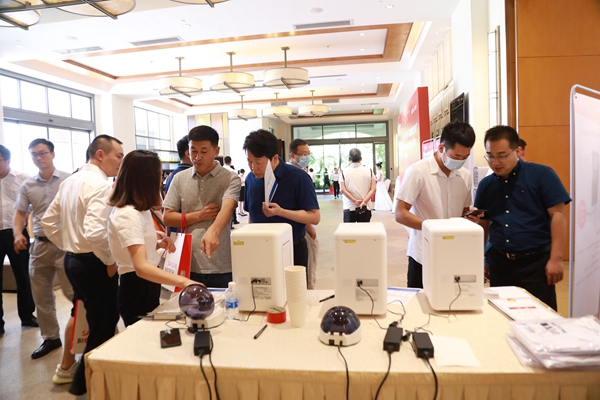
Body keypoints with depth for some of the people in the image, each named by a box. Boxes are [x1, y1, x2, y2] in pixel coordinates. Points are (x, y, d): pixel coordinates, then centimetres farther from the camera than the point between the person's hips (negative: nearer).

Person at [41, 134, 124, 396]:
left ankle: (88, 371, 39)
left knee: (92, 319, 24)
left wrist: (69, 247, 18)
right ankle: (84, 382, 20)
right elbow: (94, 233, -31)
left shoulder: (70, 181, 9)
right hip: (93, 264, -10)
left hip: (73, 260, 10)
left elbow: (48, 221, 15)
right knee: (103, 326, 6)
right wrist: (110, 260, -16)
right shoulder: (100, 185, -20)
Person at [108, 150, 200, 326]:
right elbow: (141, 267, -37)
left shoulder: (138, 208, 7)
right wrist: (183, 281, -48)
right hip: (137, 289, -10)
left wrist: (158, 244, 3)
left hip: (147, 287, 10)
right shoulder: (128, 214, -25)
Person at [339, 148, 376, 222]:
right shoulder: (369, 171, 3)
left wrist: (355, 201, -12)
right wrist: (364, 202, -13)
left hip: (349, 208, -1)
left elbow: (343, 190, -9)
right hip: (365, 208, 1)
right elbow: (373, 189, -5)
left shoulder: (344, 172, 0)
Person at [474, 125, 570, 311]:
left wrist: (555, 259, -14)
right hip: (498, 262, 4)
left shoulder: (541, 174, -5)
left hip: (536, 261, -4)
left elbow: (558, 215, -9)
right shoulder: (485, 185, 8)